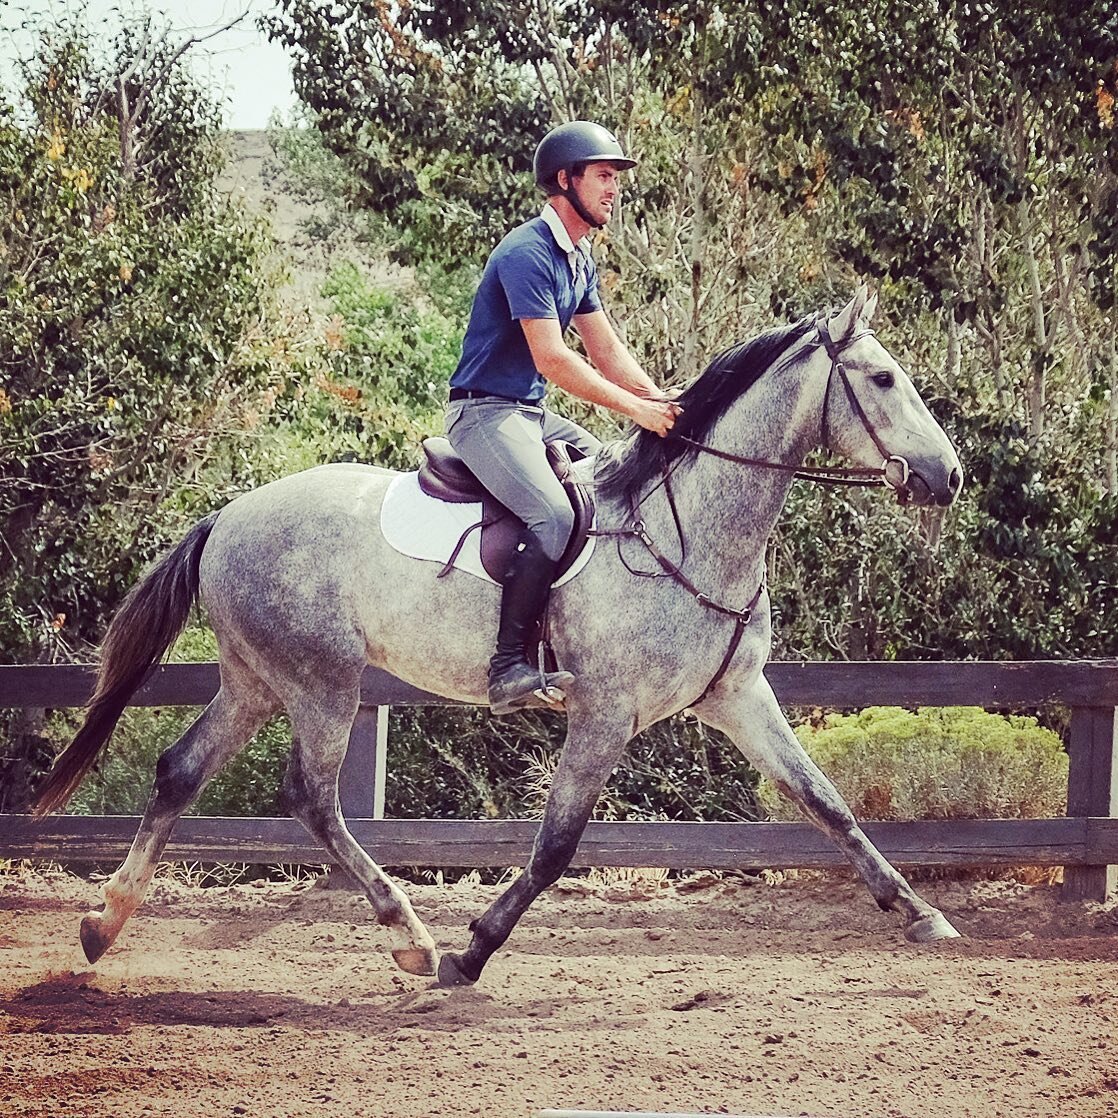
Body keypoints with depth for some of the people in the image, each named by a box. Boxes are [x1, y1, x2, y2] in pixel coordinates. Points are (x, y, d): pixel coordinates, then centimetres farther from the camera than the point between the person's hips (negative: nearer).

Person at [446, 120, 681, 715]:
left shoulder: (581, 260, 13)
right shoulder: (527, 254, -18)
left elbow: (606, 350, 14)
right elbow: (552, 360, -24)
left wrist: (660, 399, -2)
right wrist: (635, 408, -25)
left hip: (533, 416, 10)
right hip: (486, 413, -10)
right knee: (554, 517, -29)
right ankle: (509, 667, -28)